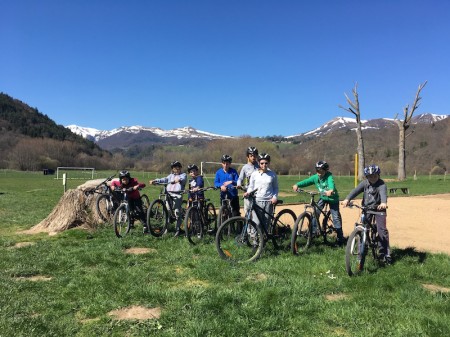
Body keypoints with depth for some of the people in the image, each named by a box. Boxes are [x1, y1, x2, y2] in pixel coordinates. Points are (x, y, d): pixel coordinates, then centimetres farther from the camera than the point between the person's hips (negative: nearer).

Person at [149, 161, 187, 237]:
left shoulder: (183, 174, 9)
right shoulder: (171, 175, 24)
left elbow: (183, 179, -14)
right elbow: (164, 179, 9)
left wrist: (178, 180, -38)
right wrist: (155, 181, -7)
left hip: (177, 195, -5)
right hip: (169, 195, 5)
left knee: (177, 212, -8)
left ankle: (178, 229, 2)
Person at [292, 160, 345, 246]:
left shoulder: (329, 176, -27)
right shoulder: (315, 177, -14)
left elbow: (331, 183, -47)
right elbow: (306, 181, -22)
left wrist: (331, 190, -70)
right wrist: (297, 185, -41)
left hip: (332, 198, -4)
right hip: (323, 198, 4)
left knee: (336, 218, -4)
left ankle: (340, 238, 10)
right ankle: (312, 232, -3)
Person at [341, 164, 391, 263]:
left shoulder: (382, 185, -18)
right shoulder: (365, 183, -6)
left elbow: (383, 194, -39)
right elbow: (356, 190, -21)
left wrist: (383, 203, -61)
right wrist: (347, 199, -39)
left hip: (378, 208, -4)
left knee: (382, 230, -12)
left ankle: (386, 253, 0)